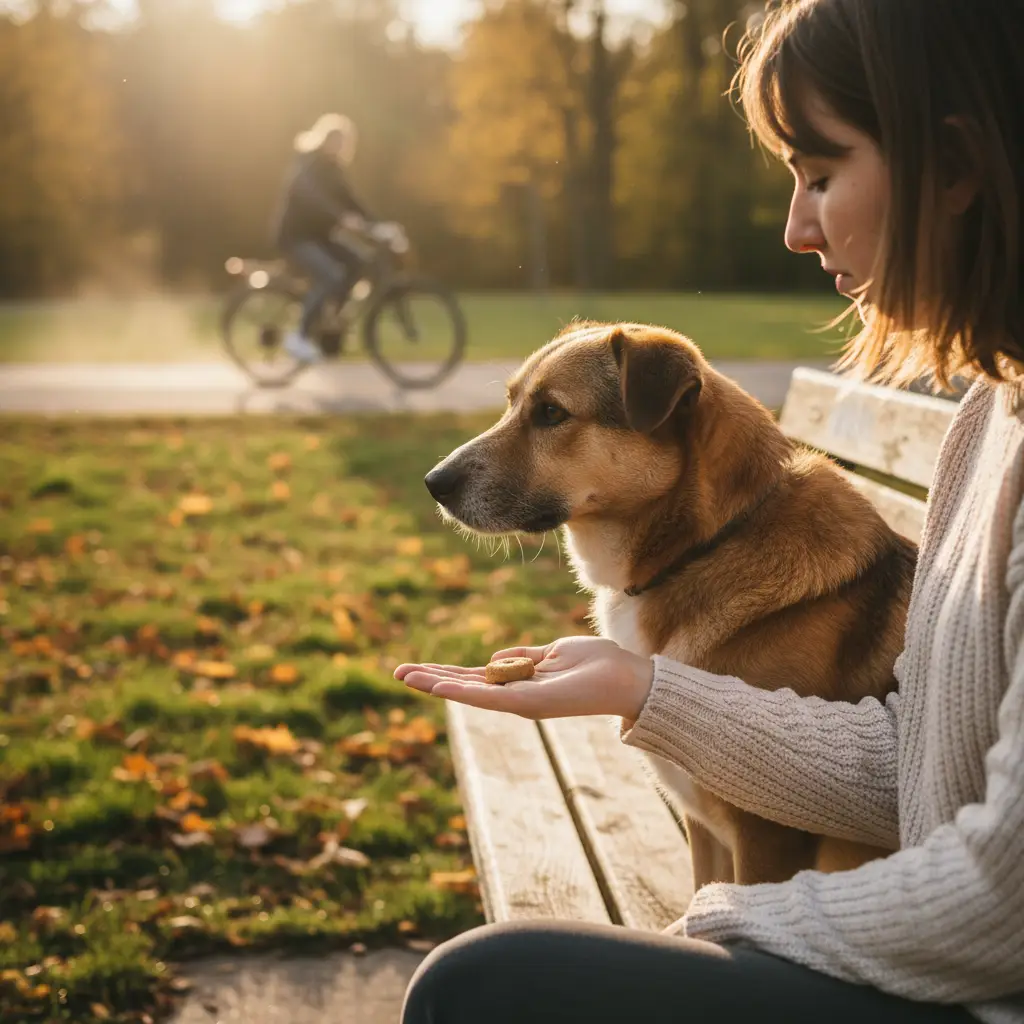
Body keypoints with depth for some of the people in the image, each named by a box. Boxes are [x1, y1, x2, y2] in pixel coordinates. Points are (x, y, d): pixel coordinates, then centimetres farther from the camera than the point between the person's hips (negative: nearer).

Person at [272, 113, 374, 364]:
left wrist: (373, 225, -4)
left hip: (315, 234, 9)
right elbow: (309, 193, -36)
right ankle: (299, 336, -16)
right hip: (294, 236, -9)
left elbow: (347, 199, 9)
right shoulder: (310, 164, -17)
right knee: (331, 277, -26)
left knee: (356, 261, -6)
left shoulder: (330, 167, 11)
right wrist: (342, 217, -49)